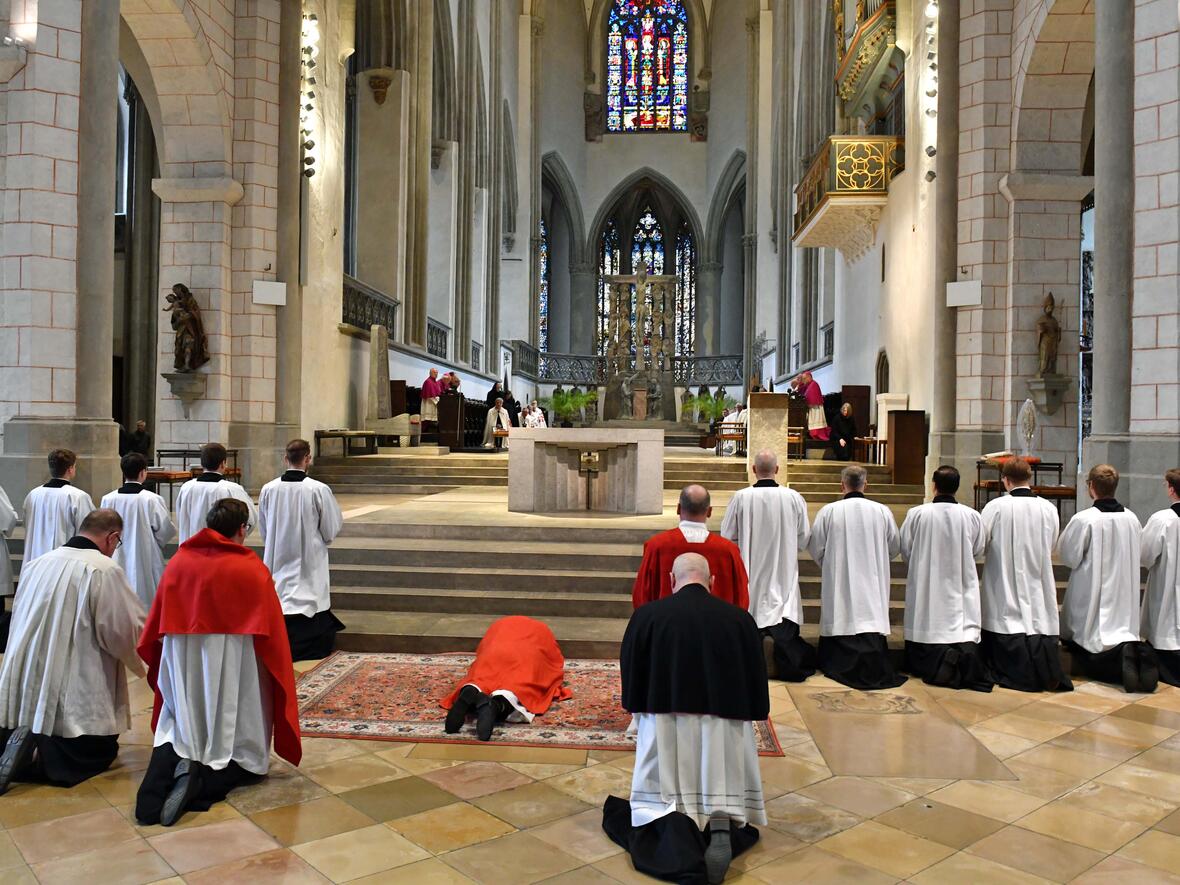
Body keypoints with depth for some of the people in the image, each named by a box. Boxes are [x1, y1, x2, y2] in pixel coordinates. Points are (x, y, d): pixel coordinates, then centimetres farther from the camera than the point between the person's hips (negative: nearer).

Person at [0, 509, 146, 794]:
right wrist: (140, 660, 8)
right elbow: (126, 632, -14)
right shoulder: (104, 569, -17)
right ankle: (31, 757, -12)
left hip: (25, 689, 7)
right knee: (101, 752, 11)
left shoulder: (36, 564, 4)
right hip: (73, 696, -6)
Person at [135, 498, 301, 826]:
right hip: (233, 673, -3)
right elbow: (272, 634, -8)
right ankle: (202, 783, -19)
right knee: (239, 748, 11)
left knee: (176, 736, 20)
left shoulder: (177, 563, 3)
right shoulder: (253, 570, -8)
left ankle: (168, 762, -13)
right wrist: (281, 675, 6)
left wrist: (161, 670, 26)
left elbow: (156, 630, 10)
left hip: (183, 671, 3)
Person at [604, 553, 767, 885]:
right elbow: (757, 681, 6)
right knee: (721, 793, 17)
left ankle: (674, 829, -20)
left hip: (665, 726, -1)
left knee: (664, 801, 12)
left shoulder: (646, 615, -5)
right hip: (725, 727, 1)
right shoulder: (740, 619, 0)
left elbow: (630, 678, 2)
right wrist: (745, 718, 20)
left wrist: (639, 712, 17)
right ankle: (723, 830, -15)